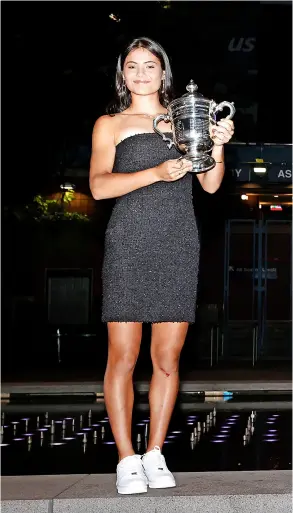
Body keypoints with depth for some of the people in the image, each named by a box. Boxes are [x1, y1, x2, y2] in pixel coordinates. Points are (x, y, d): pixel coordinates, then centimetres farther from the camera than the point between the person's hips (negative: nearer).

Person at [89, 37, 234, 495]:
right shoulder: (110, 124, 10)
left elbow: (211, 185, 10)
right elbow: (99, 186, -5)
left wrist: (217, 147, -9)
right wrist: (155, 173, -19)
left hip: (179, 248, 2)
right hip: (129, 246, -2)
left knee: (168, 358, 2)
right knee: (123, 357, -5)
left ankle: (155, 454, 12)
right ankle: (127, 461, 1)